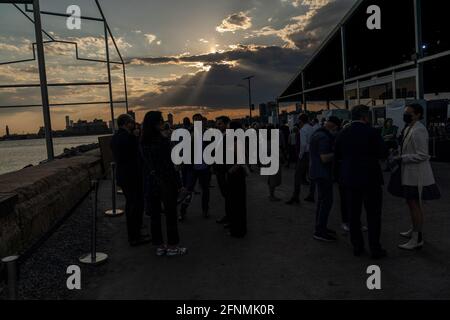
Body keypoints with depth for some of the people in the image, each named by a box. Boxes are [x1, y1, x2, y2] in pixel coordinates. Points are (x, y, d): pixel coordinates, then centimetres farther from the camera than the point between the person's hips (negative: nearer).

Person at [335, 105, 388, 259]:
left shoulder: (343, 134, 1)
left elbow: (338, 155, 8)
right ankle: (375, 249, 11)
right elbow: (384, 154, -10)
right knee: (373, 215, 6)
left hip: (350, 179, 4)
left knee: (354, 214, 12)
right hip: (371, 179, -4)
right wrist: (371, 154, 8)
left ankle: (357, 246, 19)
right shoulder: (371, 132, -12)